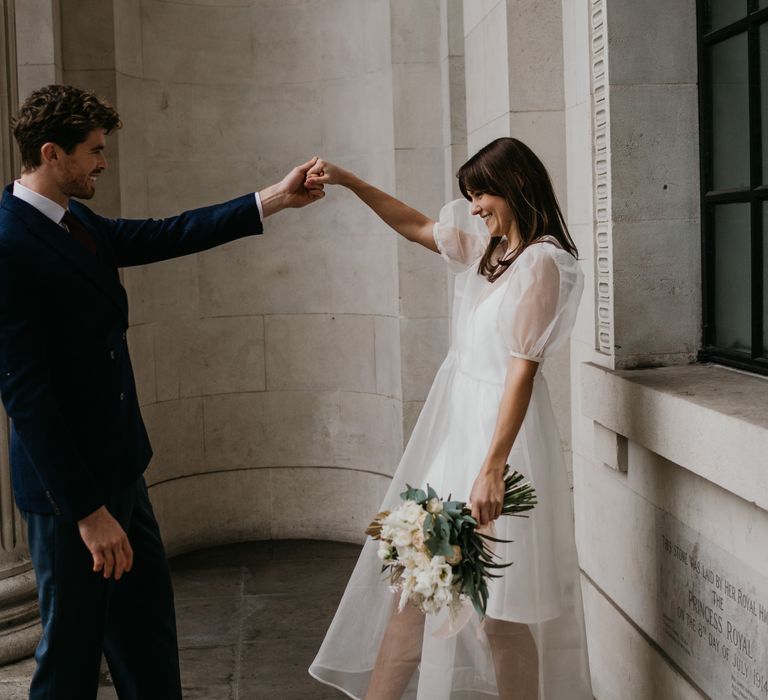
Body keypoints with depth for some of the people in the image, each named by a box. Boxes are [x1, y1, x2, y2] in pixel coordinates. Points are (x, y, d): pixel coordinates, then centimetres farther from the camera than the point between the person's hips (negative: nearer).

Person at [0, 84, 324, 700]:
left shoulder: (75, 222, 6)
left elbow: (162, 236, 16)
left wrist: (272, 200, 12)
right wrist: (87, 510, -23)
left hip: (118, 466, 9)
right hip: (71, 486, -9)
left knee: (148, 617, 20)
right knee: (73, 646, 7)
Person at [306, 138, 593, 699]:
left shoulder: (541, 262, -15)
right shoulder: (487, 246, 10)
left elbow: (522, 369, -21)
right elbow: (415, 225, 24)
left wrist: (493, 467, -25)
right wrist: (347, 180, 16)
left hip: (500, 427, -9)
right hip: (455, 421, 9)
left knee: (498, 608, -1)